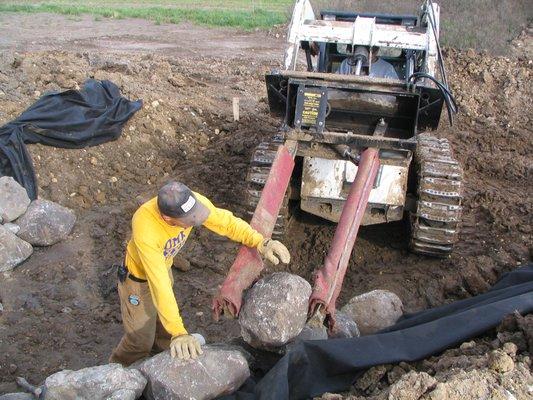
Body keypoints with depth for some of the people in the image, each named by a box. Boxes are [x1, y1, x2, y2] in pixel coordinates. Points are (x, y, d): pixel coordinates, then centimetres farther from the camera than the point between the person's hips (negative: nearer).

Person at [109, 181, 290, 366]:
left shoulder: (192, 201, -31)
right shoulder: (144, 227, -45)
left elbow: (227, 222, -20)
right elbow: (159, 283, -46)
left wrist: (261, 242, -36)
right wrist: (178, 333, -47)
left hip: (164, 269, 5)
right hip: (138, 279, -5)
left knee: (164, 328, 20)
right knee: (141, 339, 10)